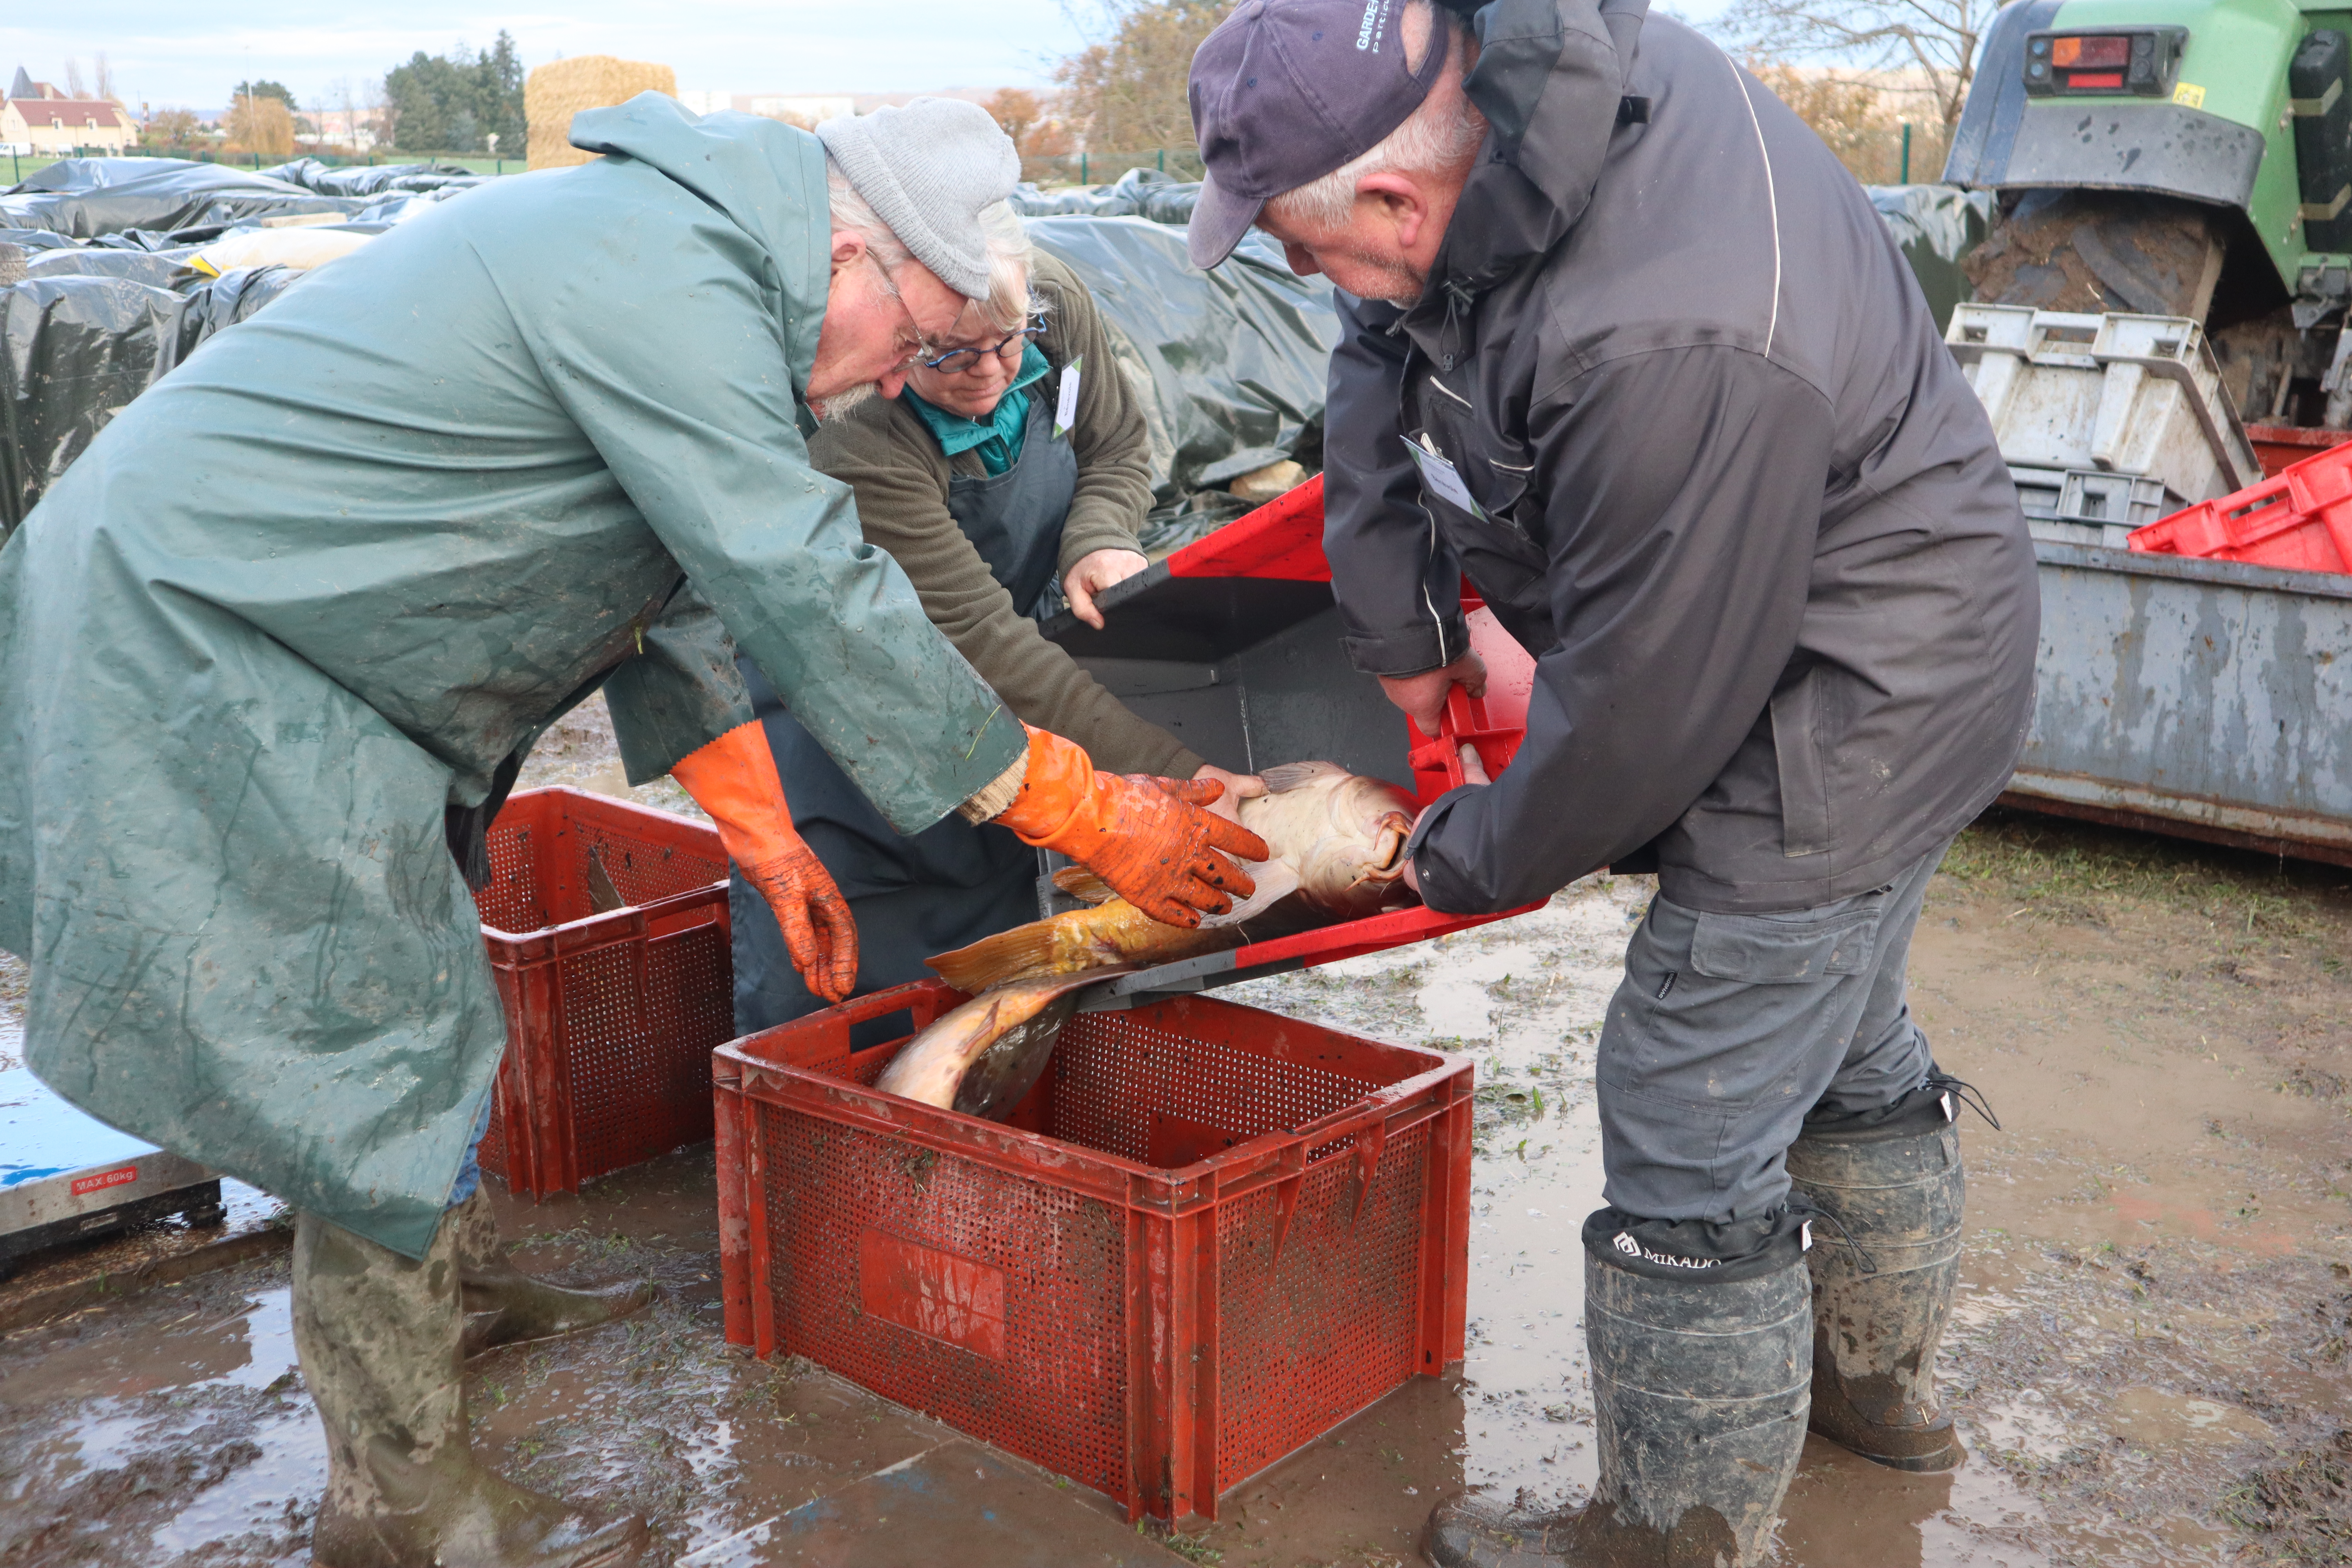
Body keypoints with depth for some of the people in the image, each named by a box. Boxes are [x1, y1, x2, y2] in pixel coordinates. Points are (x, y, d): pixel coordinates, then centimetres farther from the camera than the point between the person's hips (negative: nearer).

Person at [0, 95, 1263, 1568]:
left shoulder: (675, 244, 9)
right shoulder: (670, 289, -25)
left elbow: (677, 588, 14)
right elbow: (820, 602, -26)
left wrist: (767, 838, 13)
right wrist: (1095, 815, -19)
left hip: (244, 606, 11)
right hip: (186, 635, -11)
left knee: (421, 967, 21)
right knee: (385, 1051, -6)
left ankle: (462, 1278, 41)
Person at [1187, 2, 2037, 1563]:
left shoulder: (1677, 353, -39)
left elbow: (1643, 701, -27)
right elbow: (1386, 376, 4)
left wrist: (1477, 858, -9)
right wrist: (1407, 642, 7)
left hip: (1846, 716, -10)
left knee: (1694, 1122, 0)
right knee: (1842, 1042, 25)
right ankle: (1879, 1377, 49)